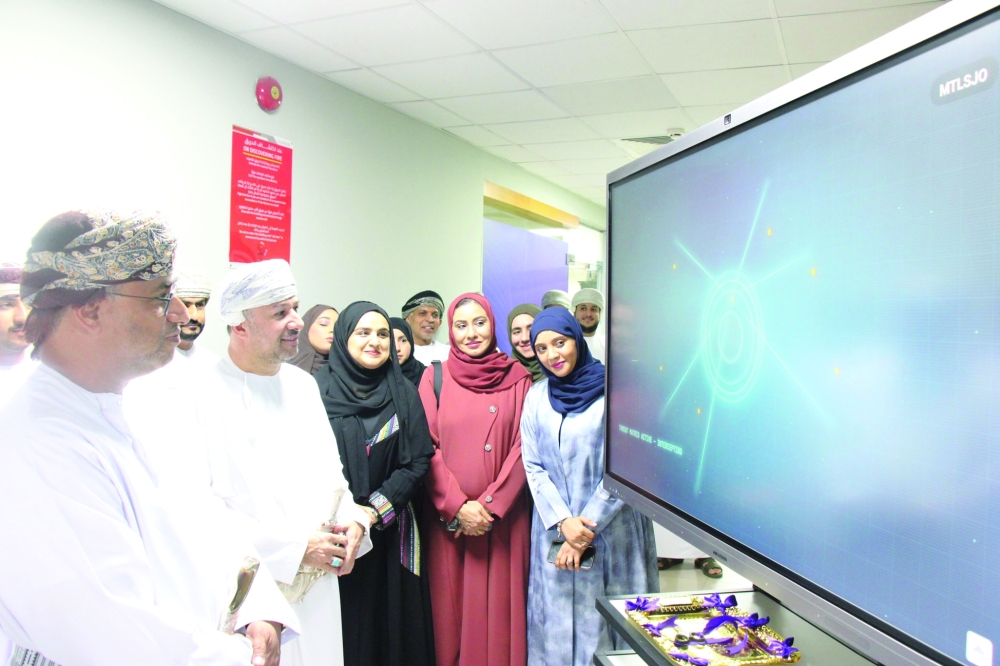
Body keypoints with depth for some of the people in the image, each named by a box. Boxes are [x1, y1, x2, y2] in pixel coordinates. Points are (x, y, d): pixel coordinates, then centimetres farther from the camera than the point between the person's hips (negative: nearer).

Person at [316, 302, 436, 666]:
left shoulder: (404, 393, 3)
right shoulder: (318, 389, -4)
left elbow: (418, 461, -1)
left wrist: (375, 510, -11)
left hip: (391, 532, 2)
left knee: (394, 623, 8)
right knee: (344, 625, 6)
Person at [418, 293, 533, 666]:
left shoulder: (518, 379, 3)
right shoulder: (434, 378, 3)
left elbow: (523, 446, -2)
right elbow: (427, 449, -2)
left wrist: (490, 505, -10)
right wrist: (458, 506, -11)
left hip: (504, 516, 0)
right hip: (448, 517, 0)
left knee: (500, 605, 7)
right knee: (452, 606, 7)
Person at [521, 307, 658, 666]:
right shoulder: (537, 397, 5)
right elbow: (533, 466, 4)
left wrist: (588, 525, -11)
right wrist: (563, 521, -9)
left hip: (612, 529, -3)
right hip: (554, 528, 4)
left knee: (608, 617, 5)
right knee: (557, 618, 11)